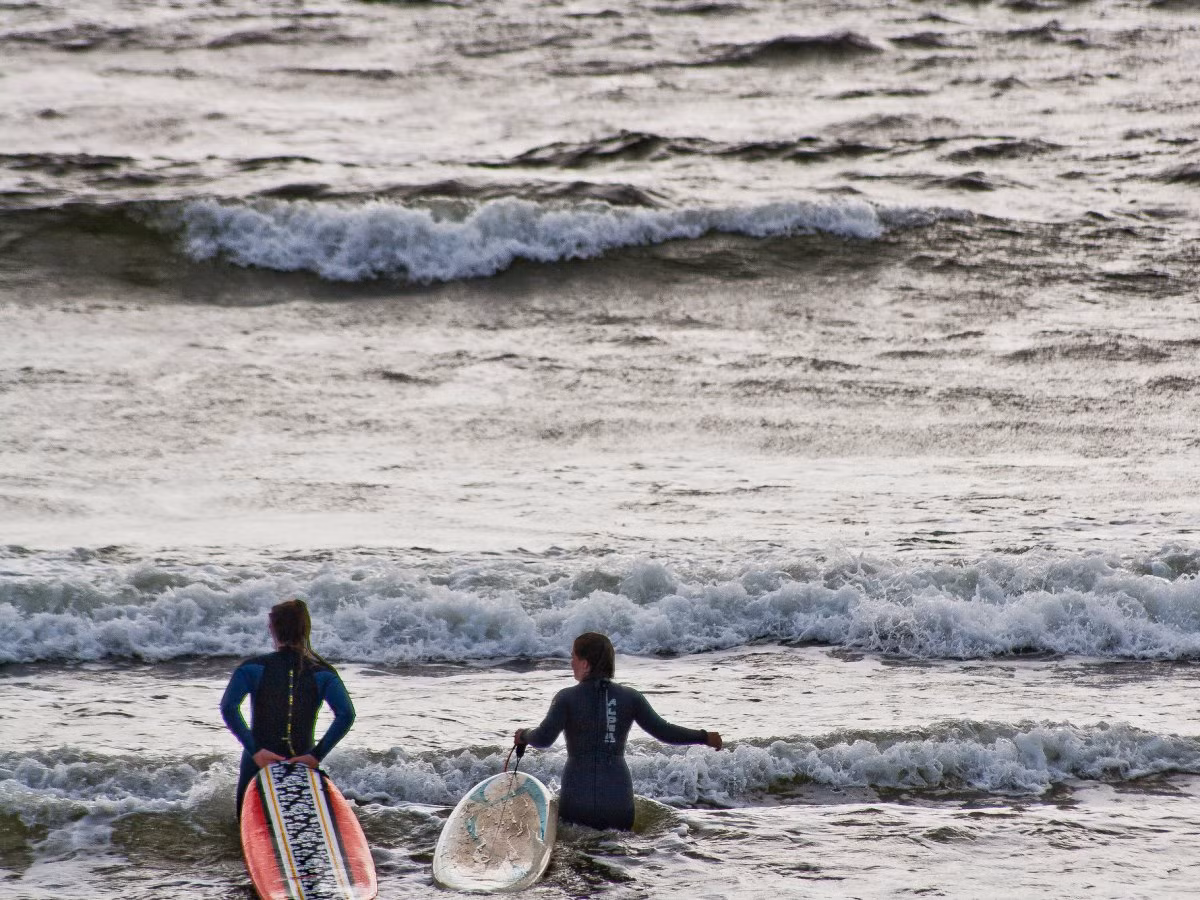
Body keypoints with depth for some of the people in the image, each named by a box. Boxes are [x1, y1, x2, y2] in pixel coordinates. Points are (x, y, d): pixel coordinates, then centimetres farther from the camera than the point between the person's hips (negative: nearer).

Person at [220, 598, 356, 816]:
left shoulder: (252, 668, -7)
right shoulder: (323, 673, -4)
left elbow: (228, 708, -20)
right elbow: (346, 715, -15)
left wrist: (254, 749, -17)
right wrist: (317, 755, -11)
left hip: (259, 761, -1)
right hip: (303, 764, 1)